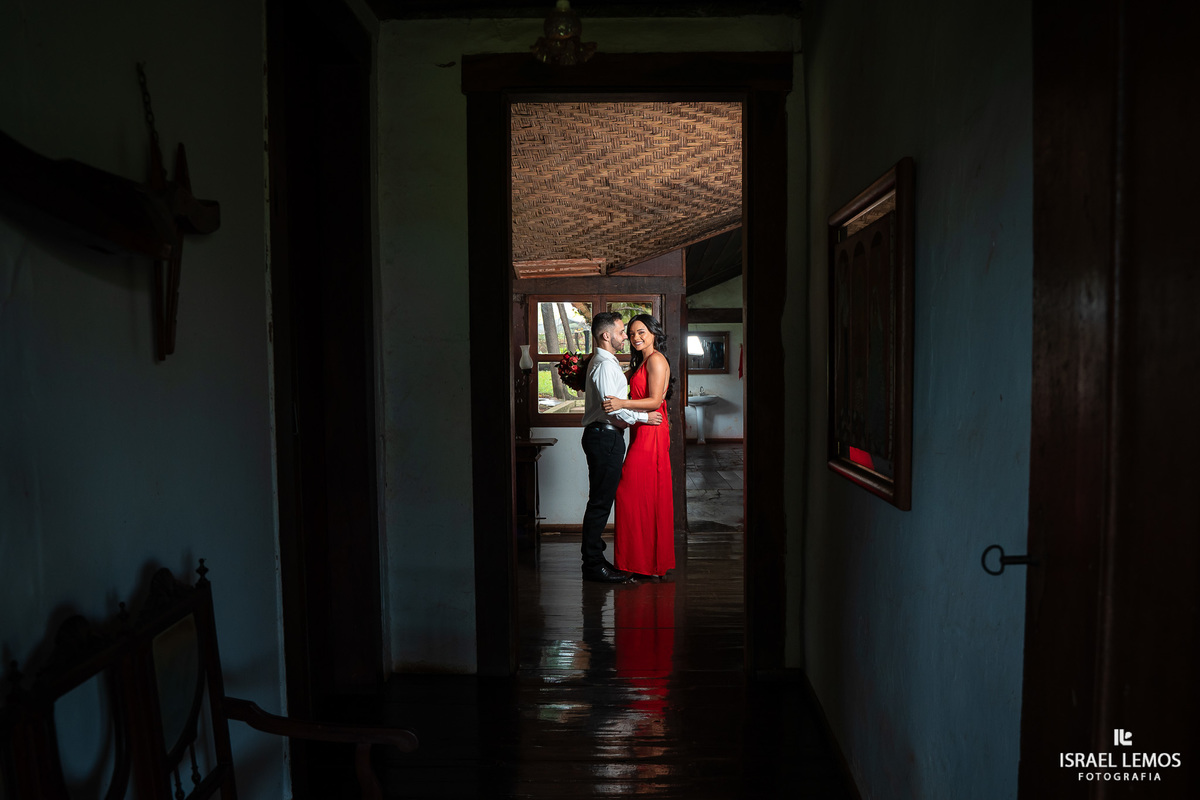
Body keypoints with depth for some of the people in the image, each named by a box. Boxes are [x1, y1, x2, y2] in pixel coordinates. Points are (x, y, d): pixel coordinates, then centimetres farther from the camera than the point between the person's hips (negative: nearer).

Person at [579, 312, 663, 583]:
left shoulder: (604, 362, 19)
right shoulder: (605, 364, -15)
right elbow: (612, 407, -22)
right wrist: (643, 417, -11)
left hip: (605, 437, 11)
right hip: (604, 437, -11)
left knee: (601, 500, 14)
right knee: (600, 502, -6)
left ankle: (592, 557, 22)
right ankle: (594, 566, 0)